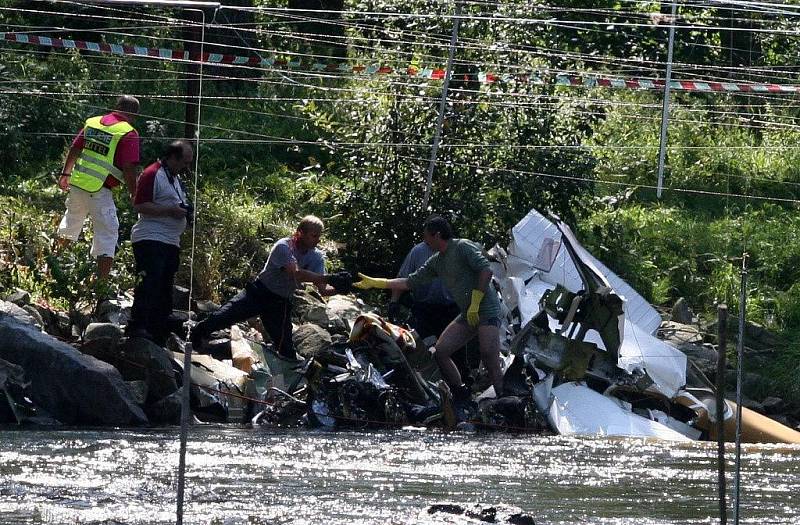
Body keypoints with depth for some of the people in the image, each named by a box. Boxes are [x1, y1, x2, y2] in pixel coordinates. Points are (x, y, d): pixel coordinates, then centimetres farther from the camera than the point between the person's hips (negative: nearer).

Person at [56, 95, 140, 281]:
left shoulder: (92, 122, 9)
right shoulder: (128, 133, -10)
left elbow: (74, 150, 17)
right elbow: (129, 170, -14)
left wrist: (65, 174, 29)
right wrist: (134, 196, -6)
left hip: (76, 183, 6)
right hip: (99, 191, -6)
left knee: (72, 219, 29)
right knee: (107, 232, -1)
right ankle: (102, 281, -9)